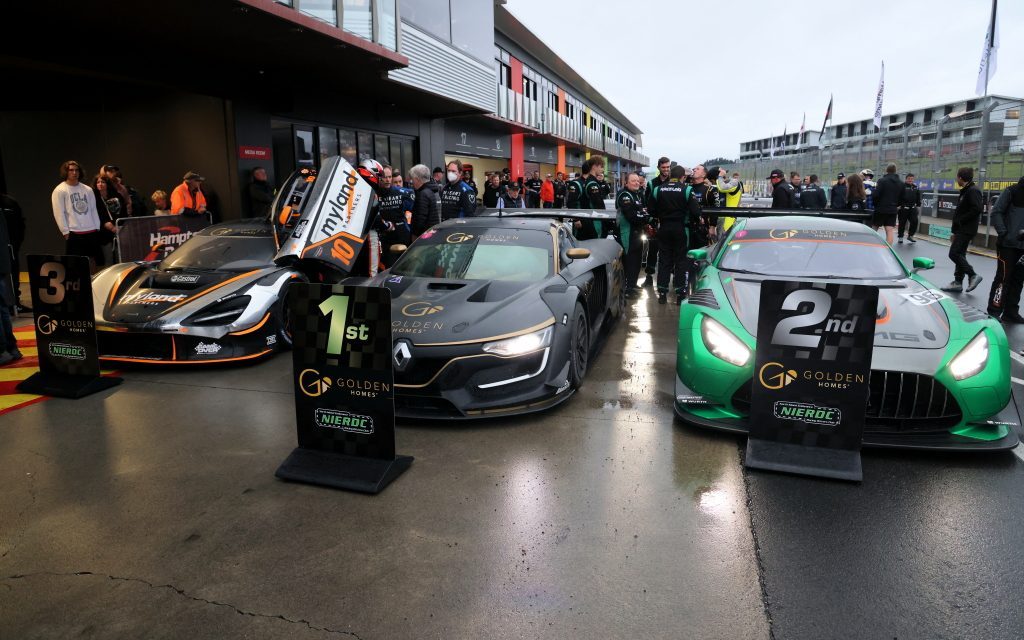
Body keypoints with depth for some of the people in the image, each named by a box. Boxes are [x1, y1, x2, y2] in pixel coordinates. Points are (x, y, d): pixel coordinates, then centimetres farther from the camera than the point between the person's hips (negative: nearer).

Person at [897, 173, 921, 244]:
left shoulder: (915, 187, 12)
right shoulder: (902, 186, -6)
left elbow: (918, 198, 19)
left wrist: (918, 205, 14)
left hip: (913, 208, 5)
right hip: (903, 208, -5)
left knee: (914, 222, -1)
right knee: (902, 223, 2)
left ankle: (910, 236, 14)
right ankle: (900, 237, 12)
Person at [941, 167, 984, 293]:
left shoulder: (973, 191, -14)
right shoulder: (965, 191, 17)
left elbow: (977, 209, -24)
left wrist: (960, 220, -17)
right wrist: (955, 232, 20)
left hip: (967, 230, -10)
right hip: (961, 230, 10)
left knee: (954, 254, -13)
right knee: (959, 255, 10)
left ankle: (973, 275, -4)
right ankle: (958, 282, 13)